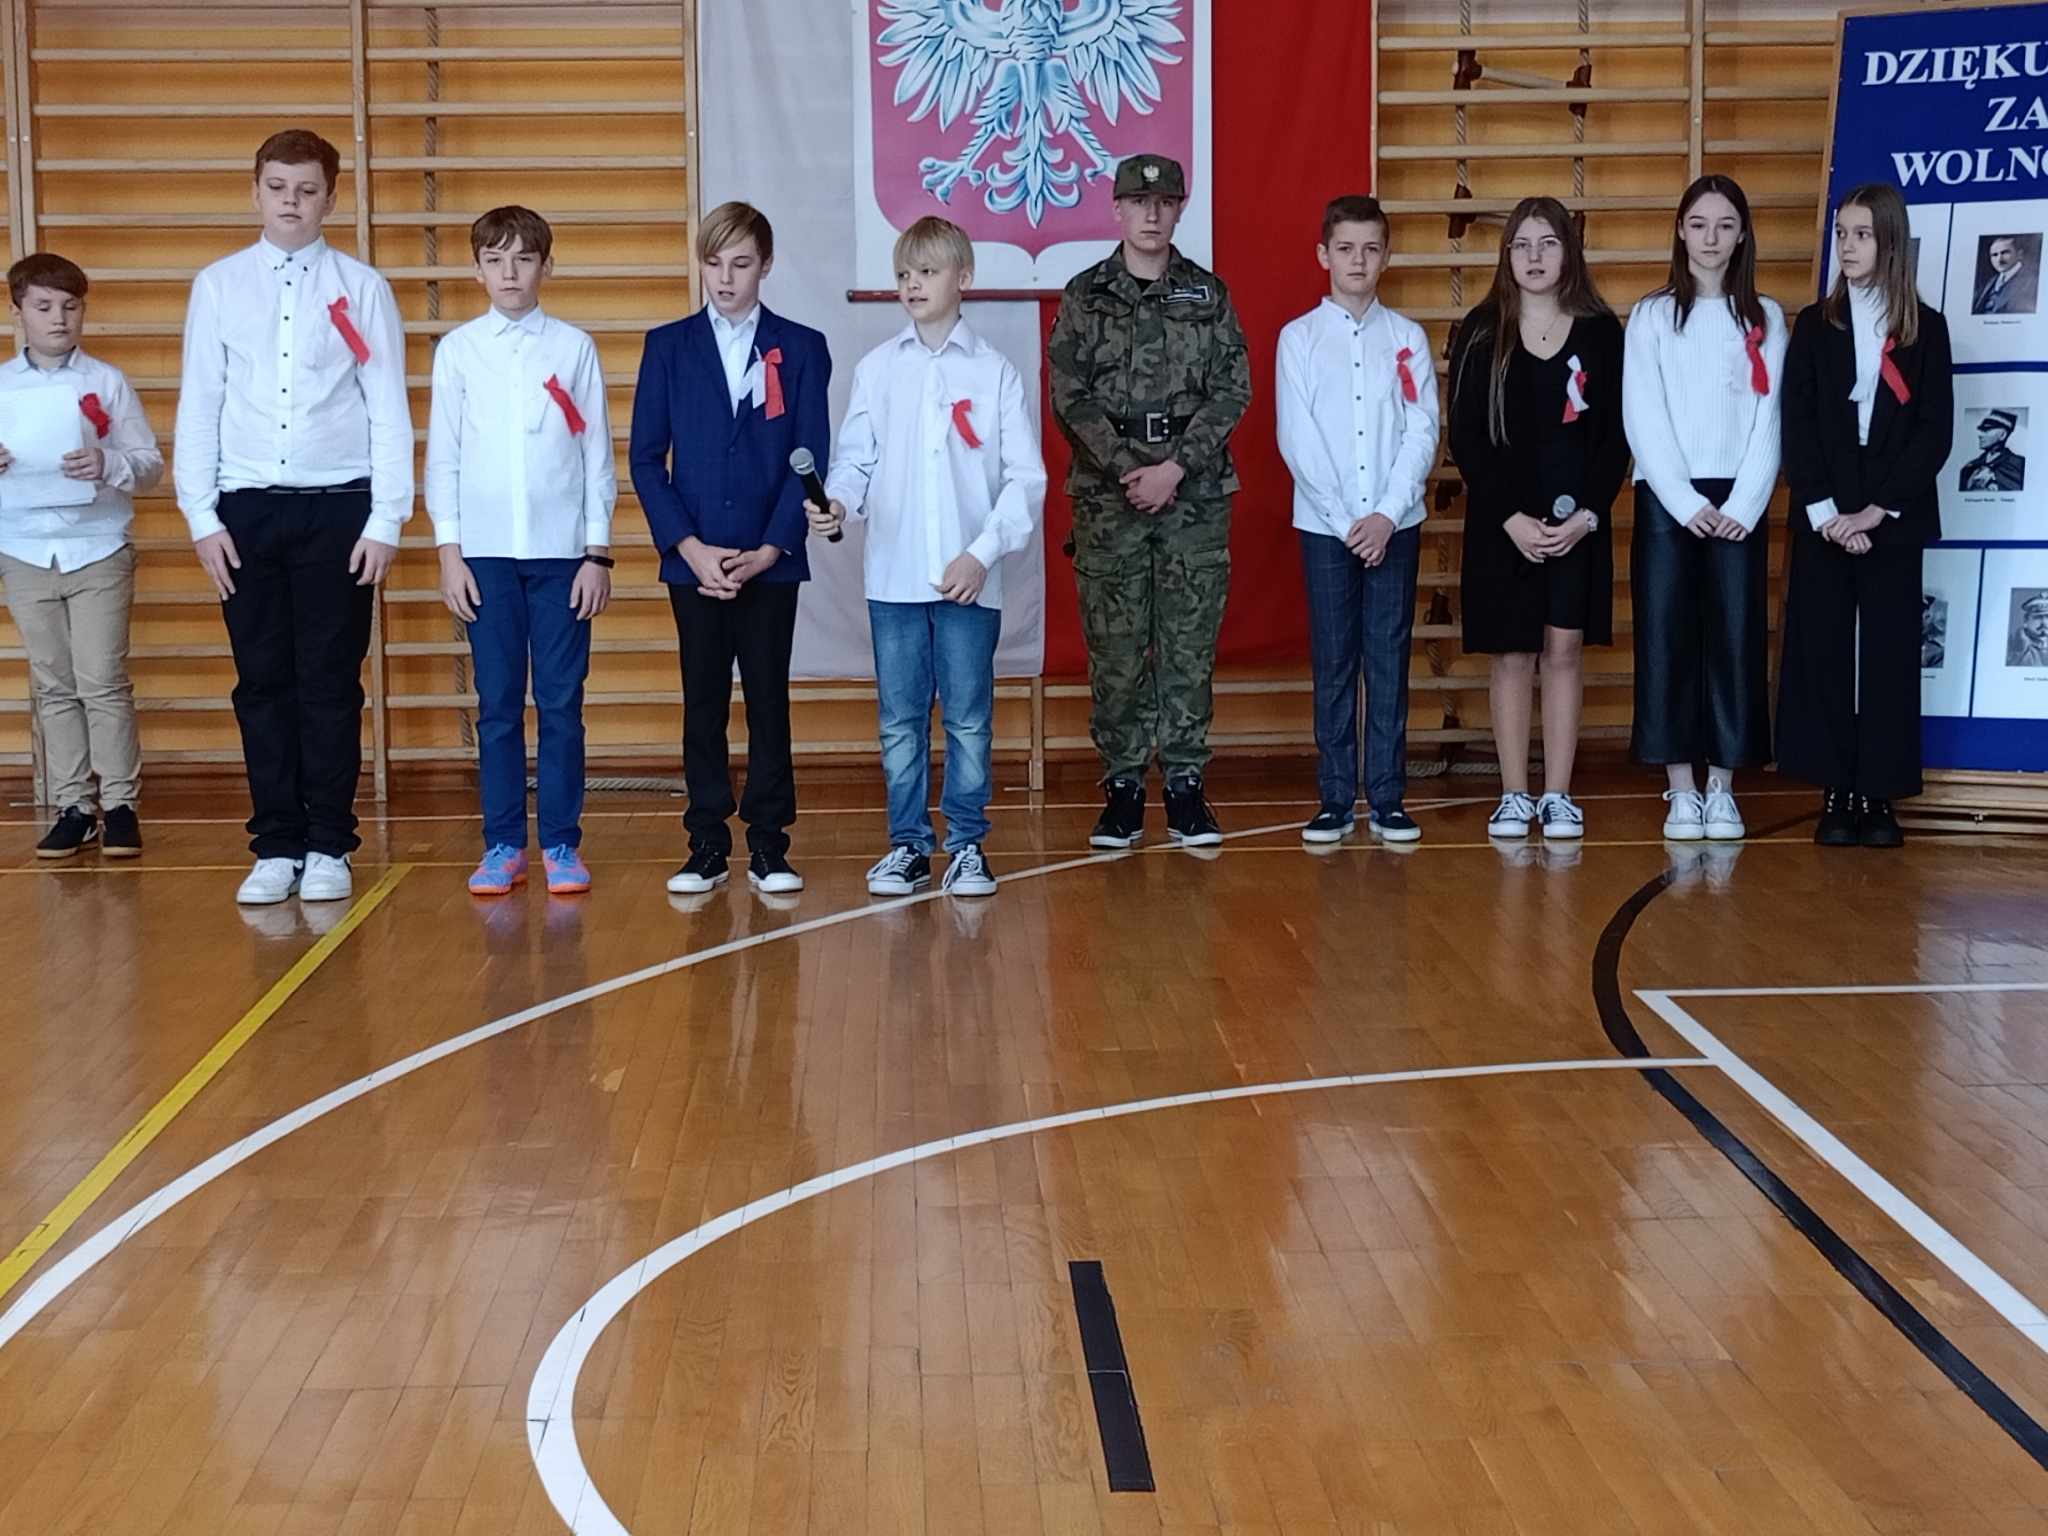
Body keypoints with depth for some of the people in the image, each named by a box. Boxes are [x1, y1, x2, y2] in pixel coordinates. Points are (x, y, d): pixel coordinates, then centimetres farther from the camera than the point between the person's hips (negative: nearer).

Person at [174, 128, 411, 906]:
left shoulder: (362, 288, 2)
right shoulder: (218, 285, 7)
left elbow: (389, 410, 0)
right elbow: (197, 405, 6)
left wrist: (386, 521, -5)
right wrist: (202, 518, 0)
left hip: (338, 508, -2)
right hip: (246, 508, 2)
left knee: (331, 683, 3)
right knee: (263, 682, 5)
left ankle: (328, 847, 12)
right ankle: (277, 847, 13)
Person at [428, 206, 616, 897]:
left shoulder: (574, 347, 4)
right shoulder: (458, 349, 5)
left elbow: (597, 453, 4)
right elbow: (442, 456, 6)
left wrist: (598, 553, 0)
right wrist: (449, 553, 0)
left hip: (562, 551, 0)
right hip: (486, 552, 1)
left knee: (561, 703, 2)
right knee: (497, 705, 4)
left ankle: (562, 844, 10)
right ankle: (502, 845, 11)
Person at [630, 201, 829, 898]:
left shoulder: (800, 348, 5)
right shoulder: (668, 346, 6)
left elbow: (811, 458, 1)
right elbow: (645, 457, 3)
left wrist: (768, 550, -8)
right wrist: (690, 548, -7)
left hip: (771, 561, -1)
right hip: (692, 560, 1)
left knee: (768, 703, 3)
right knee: (702, 705, 4)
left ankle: (768, 846, 9)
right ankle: (707, 846, 11)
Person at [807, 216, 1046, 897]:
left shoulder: (995, 372, 3)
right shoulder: (875, 369, 8)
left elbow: (1026, 478, 1)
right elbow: (856, 460, 4)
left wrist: (983, 552, -9)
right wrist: (836, 502, -18)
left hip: (970, 579, -1)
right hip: (893, 577, 2)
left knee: (969, 718, 3)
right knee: (900, 719, 6)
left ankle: (968, 844, 14)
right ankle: (908, 843, 16)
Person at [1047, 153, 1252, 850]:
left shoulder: (1209, 294, 8)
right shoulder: (1085, 296, 5)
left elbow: (1232, 391, 1)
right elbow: (1069, 398, -1)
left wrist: (1176, 468, -11)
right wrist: (1127, 470, -12)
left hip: (1196, 493, 1)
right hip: (1108, 494, 0)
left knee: (1190, 642, 2)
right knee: (1114, 646, 0)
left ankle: (1185, 784, 9)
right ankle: (1122, 785, 8)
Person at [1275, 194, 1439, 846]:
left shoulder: (1407, 337, 7)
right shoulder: (1299, 337, 4)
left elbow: (1422, 430, 1)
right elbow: (1297, 439, -3)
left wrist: (1387, 514, -11)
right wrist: (1346, 521, -10)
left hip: (1395, 523, 1)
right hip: (1325, 524, -1)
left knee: (1389, 660, 3)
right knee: (1333, 663, 1)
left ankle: (1387, 799, 7)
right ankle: (1335, 800, 7)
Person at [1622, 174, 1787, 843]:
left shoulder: (1764, 320, 10)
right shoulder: (1651, 317, 6)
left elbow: (1769, 419, 3)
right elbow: (1644, 420, -2)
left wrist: (1744, 504, -8)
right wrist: (1685, 502, -11)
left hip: (1739, 501, 1)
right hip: (1667, 499, -1)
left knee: (1736, 636, -1)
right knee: (1667, 635, -3)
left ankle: (1722, 785, 6)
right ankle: (1680, 788, 2)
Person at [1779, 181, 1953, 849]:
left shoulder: (1925, 328, 5)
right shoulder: (1814, 324, 7)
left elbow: (1935, 431, -2)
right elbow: (1797, 426, 0)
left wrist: (1877, 510, -11)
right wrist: (1825, 511, -12)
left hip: (1894, 519, -1)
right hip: (1823, 519, 1)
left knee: (1889, 654, 1)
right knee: (1823, 651, 0)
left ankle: (1879, 795, 7)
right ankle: (1836, 793, 6)